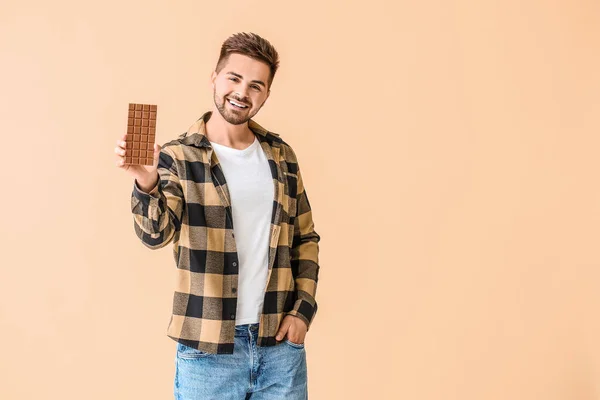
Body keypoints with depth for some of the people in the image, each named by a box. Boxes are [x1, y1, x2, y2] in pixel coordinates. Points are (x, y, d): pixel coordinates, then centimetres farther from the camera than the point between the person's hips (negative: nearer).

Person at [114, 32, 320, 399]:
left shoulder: (281, 155, 6)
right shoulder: (178, 157, -5)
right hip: (208, 348, -3)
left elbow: (306, 238, 11)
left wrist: (303, 308, 2)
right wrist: (146, 186, -37)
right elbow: (156, 234, -18)